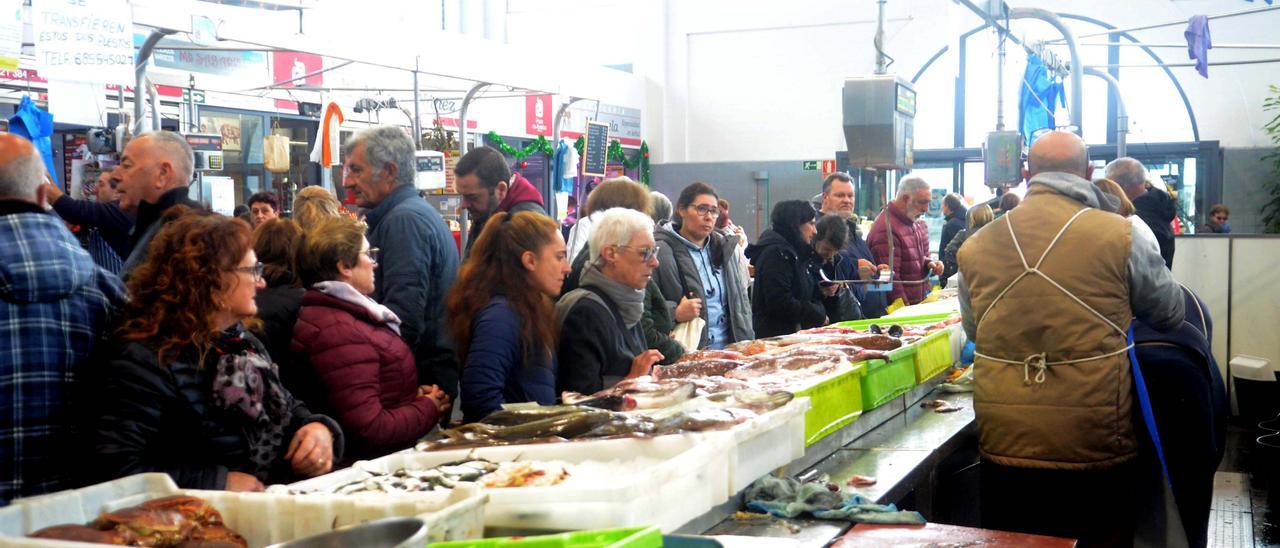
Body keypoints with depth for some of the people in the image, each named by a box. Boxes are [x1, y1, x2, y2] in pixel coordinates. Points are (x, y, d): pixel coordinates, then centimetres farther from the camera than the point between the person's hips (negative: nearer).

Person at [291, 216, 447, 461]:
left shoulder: (347, 314, 13)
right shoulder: (338, 332, -20)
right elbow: (369, 429, -24)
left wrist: (413, 393, 5)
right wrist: (428, 408, -10)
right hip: (371, 464, -10)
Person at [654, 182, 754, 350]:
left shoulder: (724, 247, 18)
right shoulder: (661, 251, -5)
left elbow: (741, 297, 23)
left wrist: (746, 341, 13)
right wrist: (675, 313, -23)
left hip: (729, 347, 5)